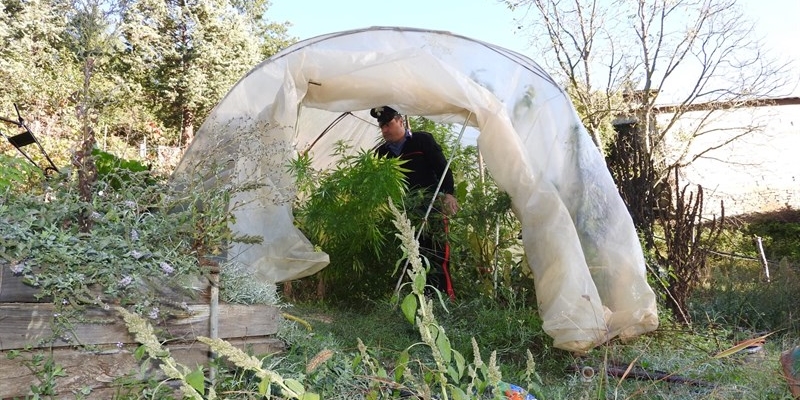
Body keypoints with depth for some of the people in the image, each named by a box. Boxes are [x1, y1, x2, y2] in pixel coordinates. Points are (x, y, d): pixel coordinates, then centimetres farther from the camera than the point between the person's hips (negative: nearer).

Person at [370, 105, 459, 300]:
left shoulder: (423, 140, 2)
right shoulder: (381, 153, 14)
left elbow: (443, 168, -1)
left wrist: (448, 194, -14)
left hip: (431, 210, -4)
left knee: (438, 256, -8)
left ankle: (447, 297, -2)